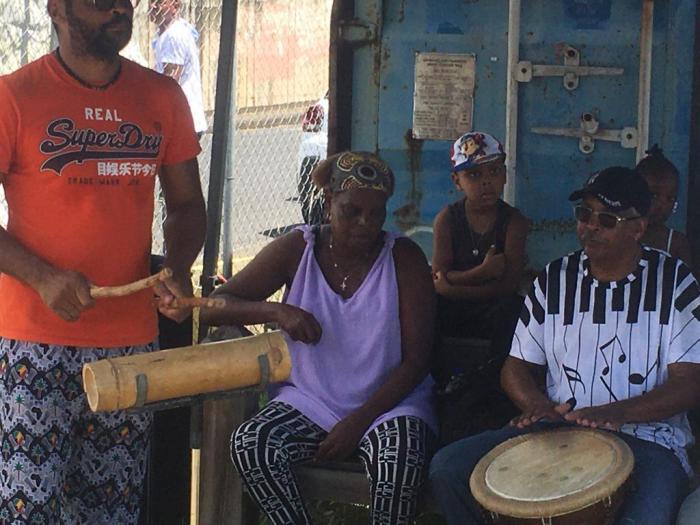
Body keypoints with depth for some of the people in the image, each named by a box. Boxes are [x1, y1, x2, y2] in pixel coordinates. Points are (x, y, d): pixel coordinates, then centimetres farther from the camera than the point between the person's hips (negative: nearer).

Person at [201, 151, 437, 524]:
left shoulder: (404, 258, -4)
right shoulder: (296, 250, 0)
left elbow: (415, 361, -7)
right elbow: (213, 307, -3)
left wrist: (359, 421, -18)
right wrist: (276, 311, -21)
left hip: (387, 403, -2)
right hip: (310, 401, 2)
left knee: (399, 457, -35)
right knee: (249, 445, -28)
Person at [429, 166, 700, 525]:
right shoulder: (555, 279, 10)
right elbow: (516, 367, 14)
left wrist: (618, 413, -23)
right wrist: (539, 407, -10)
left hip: (645, 438, -4)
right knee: (447, 468, -16)